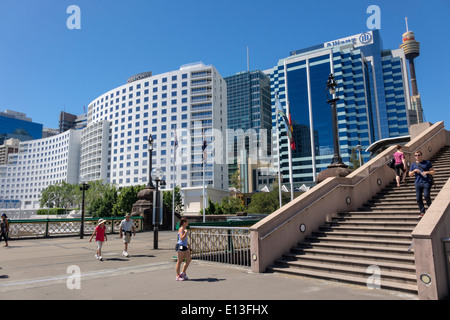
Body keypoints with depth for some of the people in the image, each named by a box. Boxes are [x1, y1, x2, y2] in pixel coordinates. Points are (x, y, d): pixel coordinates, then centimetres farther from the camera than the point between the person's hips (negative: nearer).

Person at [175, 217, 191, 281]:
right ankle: (178, 276, 7)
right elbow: (182, 238, -23)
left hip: (184, 247, 10)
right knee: (179, 261, -2)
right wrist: (186, 232, -22)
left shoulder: (184, 229, 16)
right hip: (180, 246, -9)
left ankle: (183, 273, 18)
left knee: (189, 259, 6)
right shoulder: (181, 229, -13)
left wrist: (188, 244, 24)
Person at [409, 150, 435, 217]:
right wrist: (414, 171, -6)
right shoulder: (413, 164, 12)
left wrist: (426, 172, -11)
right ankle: (422, 212, 12)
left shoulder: (427, 163, 7)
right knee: (418, 198, 0)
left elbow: (433, 171, 7)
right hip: (418, 183, 3)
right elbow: (410, 174, 12)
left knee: (426, 195, -18)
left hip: (426, 182, -3)